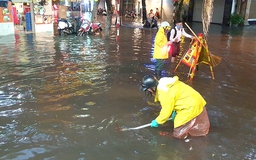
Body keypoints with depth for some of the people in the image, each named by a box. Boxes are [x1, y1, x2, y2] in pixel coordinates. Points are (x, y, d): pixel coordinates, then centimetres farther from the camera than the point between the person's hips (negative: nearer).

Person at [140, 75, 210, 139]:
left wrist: (157, 121, -3)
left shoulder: (164, 94, -26)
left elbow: (166, 112, -18)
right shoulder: (162, 84, 2)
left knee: (179, 133, -3)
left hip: (191, 105, -10)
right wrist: (174, 111, 12)